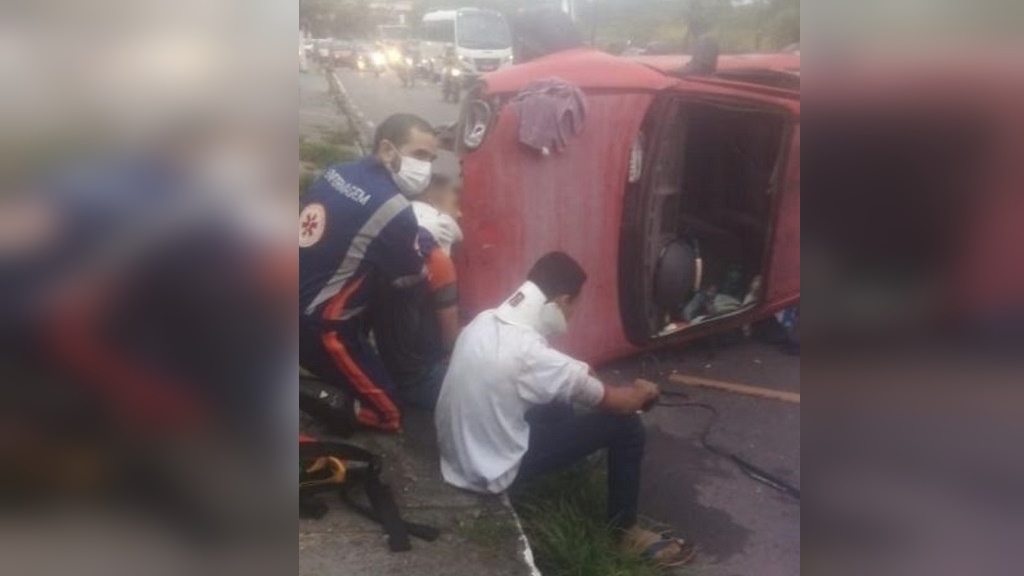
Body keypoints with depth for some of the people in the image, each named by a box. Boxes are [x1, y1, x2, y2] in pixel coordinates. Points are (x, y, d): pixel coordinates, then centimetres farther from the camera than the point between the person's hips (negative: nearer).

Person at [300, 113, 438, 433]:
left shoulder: (337, 171, 3)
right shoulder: (393, 209, -20)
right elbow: (410, 279, -7)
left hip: (304, 307, 8)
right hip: (317, 325, -8)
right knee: (387, 416, 3)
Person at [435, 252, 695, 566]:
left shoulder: (483, 321, -5)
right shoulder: (533, 355, -28)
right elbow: (615, 402, -14)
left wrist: (578, 375, 17)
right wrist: (644, 391, 7)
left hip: (455, 449, 8)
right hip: (490, 472, -8)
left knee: (559, 399, 24)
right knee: (625, 426, -4)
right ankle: (624, 529, 17)